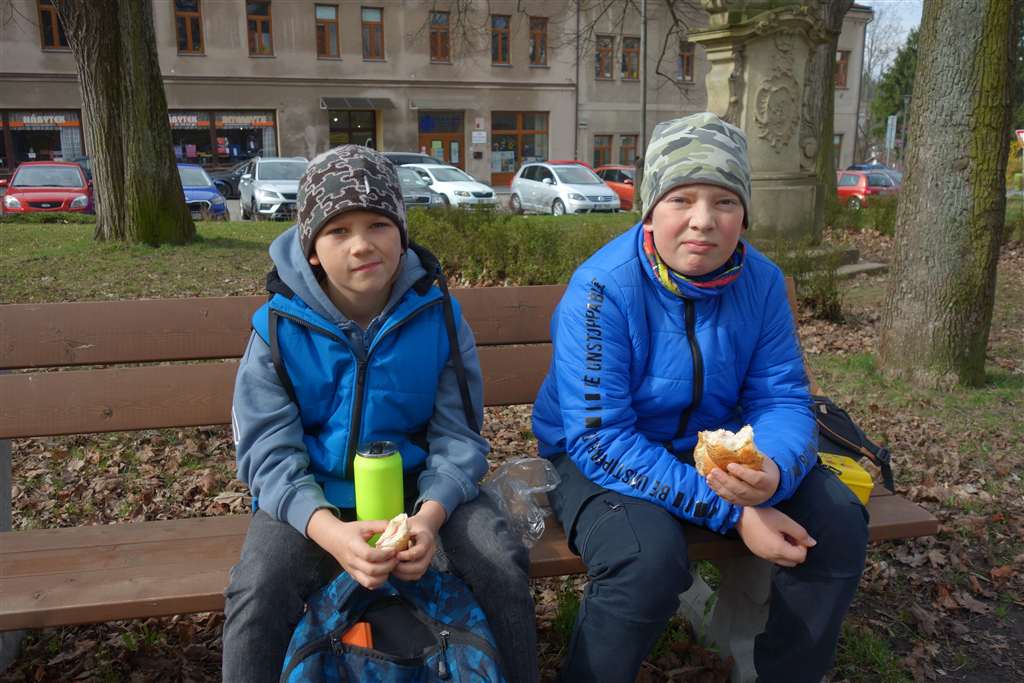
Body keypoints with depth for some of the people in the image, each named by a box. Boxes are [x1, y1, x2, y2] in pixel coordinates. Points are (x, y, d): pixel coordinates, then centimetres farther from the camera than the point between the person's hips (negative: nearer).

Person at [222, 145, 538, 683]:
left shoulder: (438, 316, -9)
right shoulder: (279, 328, -11)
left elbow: (457, 435, -6)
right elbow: (270, 453, -13)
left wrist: (430, 514, -26)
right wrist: (329, 531, -32)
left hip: (419, 486, 1)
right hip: (312, 497, 0)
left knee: (505, 566, -18)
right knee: (256, 592, -26)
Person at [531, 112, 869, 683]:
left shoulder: (761, 282, -8)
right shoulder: (602, 290, -24)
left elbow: (782, 400, -6)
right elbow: (600, 438, -26)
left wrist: (773, 471, -32)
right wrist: (731, 512, -29)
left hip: (711, 449, 6)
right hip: (601, 460, -5)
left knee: (837, 519, -8)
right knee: (650, 556, -33)